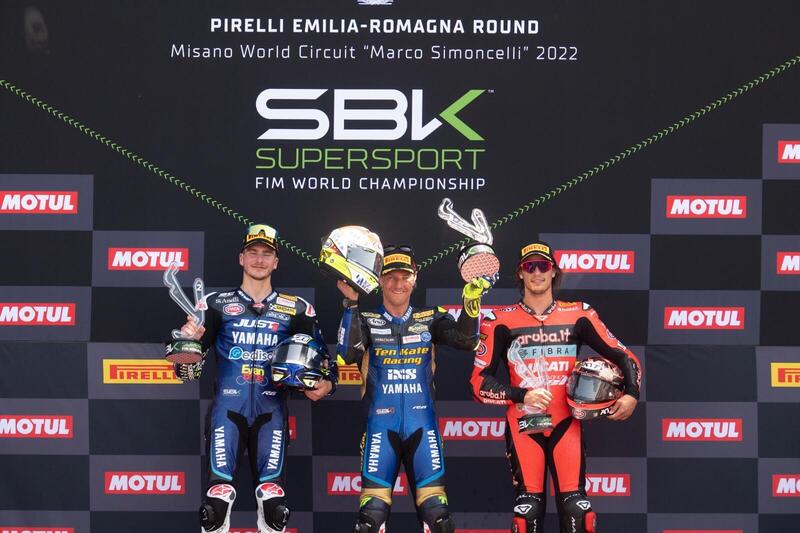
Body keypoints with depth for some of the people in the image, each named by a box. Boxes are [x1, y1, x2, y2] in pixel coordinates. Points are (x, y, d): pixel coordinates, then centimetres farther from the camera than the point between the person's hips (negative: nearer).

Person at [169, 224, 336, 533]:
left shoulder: (296, 309, 12)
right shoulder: (217, 304, 10)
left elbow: (321, 357, 15)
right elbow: (188, 371, 10)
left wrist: (326, 384, -7)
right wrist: (187, 340, -12)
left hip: (270, 409, 1)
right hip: (228, 406, 0)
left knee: (274, 502, -9)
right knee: (216, 501, -12)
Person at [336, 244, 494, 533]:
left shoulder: (430, 319, 10)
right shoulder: (366, 321, 4)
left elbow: (466, 340, -6)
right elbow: (348, 353, -15)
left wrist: (471, 302, -20)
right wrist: (351, 304, -20)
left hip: (423, 425, 2)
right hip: (381, 426, -1)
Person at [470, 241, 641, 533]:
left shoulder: (578, 315, 6)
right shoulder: (502, 321, 1)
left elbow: (623, 356, 9)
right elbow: (480, 381, -2)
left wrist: (631, 394, -8)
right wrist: (522, 396, -16)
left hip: (566, 423, 1)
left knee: (576, 508, -6)